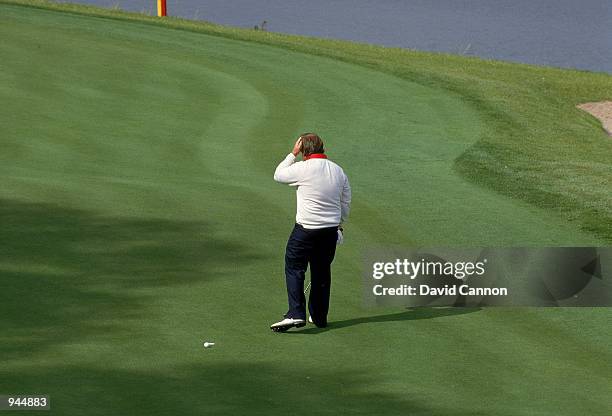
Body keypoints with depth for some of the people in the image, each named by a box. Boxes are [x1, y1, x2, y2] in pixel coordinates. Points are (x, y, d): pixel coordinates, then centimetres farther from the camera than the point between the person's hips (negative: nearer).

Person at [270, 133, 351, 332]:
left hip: (306, 230, -6)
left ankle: (296, 314, -12)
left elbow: (278, 175, 4)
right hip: (331, 230, 6)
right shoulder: (338, 171, 6)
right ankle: (319, 316, 21)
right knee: (322, 272, 15)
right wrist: (338, 224, 27)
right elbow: (346, 203, 14)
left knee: (294, 269, 0)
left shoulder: (304, 169, -13)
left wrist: (293, 154, 10)